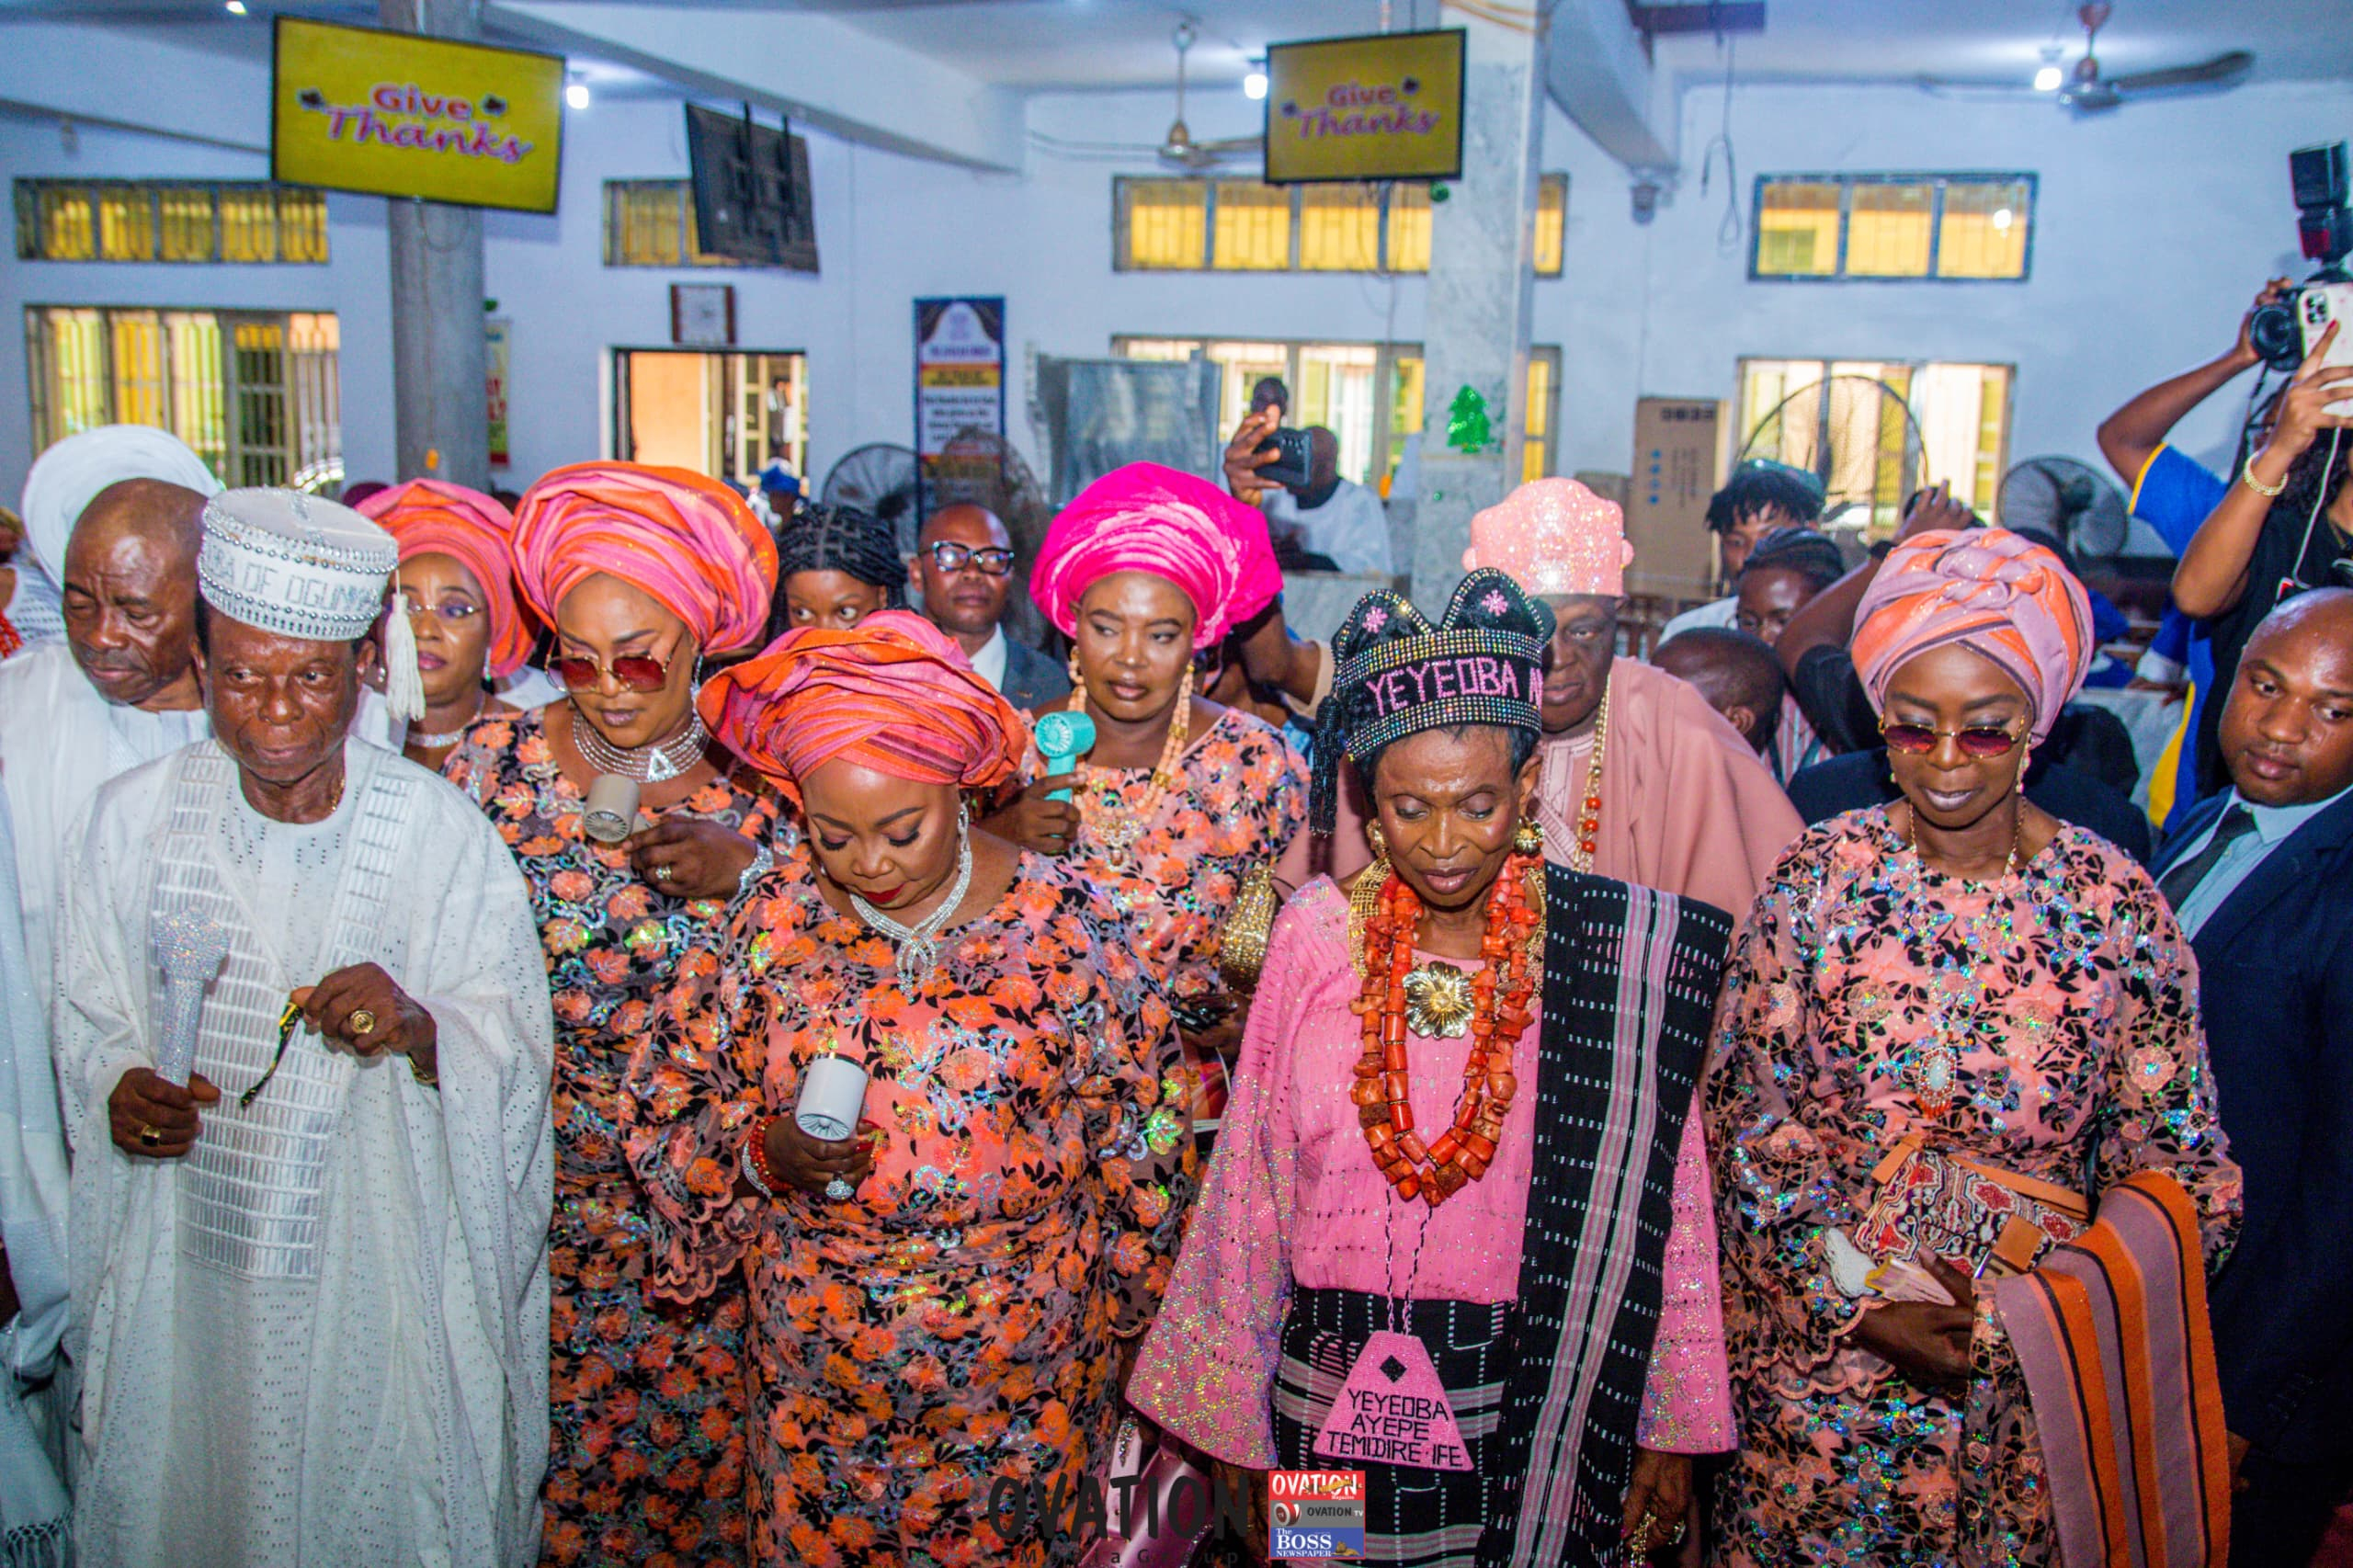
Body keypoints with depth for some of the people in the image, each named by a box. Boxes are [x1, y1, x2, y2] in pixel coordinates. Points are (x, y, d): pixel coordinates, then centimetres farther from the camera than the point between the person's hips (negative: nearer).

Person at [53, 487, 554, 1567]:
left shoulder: (439, 832, -12)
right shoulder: (134, 820, -4)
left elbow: (517, 1043, -10)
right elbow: (91, 1020, 5)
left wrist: (420, 1027, -29)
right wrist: (123, 1085, -15)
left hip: (383, 1265, -2)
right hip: (190, 1264, 2)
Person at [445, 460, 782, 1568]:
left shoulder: (757, 781, -3)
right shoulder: (496, 758, -1)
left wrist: (741, 869, -17)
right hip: (543, 1186, 1)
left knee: (705, 1435, 7)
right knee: (554, 1442, 8)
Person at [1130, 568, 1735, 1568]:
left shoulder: (1621, 956, -9)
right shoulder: (1316, 936, -6)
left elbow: (1659, 1203, -4)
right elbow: (1251, 1182, 1)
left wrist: (1671, 1431, -1)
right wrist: (1232, 1413, 6)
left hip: (1532, 1409, -1)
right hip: (1335, 1399, 1)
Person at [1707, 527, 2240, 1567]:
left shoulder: (2117, 905, -7)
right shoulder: (1818, 877, -7)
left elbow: (2169, 1169, -2)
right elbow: (1746, 1117, -5)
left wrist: (2021, 1316, -15)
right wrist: (1857, 1300, -11)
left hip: (2029, 1369, 0)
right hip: (1820, 1352, 0)